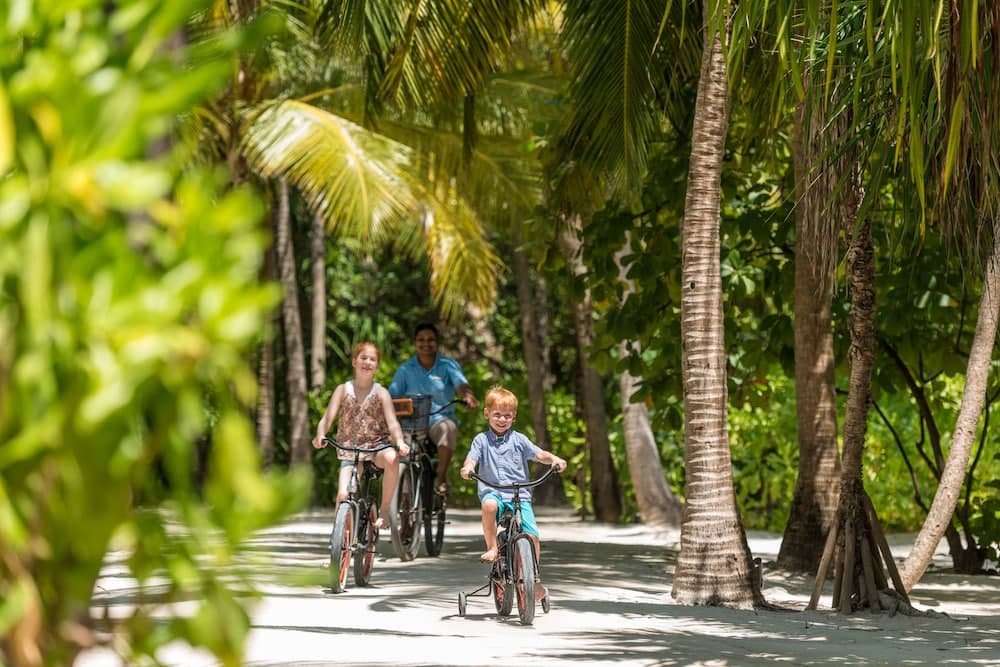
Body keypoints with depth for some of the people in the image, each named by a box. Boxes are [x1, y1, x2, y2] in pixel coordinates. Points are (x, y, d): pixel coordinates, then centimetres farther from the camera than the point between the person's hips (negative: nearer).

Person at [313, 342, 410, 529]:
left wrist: (399, 442, -32)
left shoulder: (381, 393, 1)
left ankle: (384, 509, -20)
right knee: (343, 495, -21)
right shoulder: (343, 390, 3)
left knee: (391, 458, -37)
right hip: (349, 450, 1)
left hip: (377, 446, -1)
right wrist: (320, 436, -28)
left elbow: (392, 422, -11)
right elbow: (327, 418, -6)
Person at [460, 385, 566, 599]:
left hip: (520, 495, 1)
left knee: (532, 536, -12)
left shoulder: (519, 440, 10)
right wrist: (467, 468, -28)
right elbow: (472, 459, -4)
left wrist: (555, 459, -19)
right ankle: (492, 548, -20)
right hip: (492, 492, -1)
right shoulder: (482, 440, 9)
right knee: (489, 505, -39)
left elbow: (539, 454, 2)